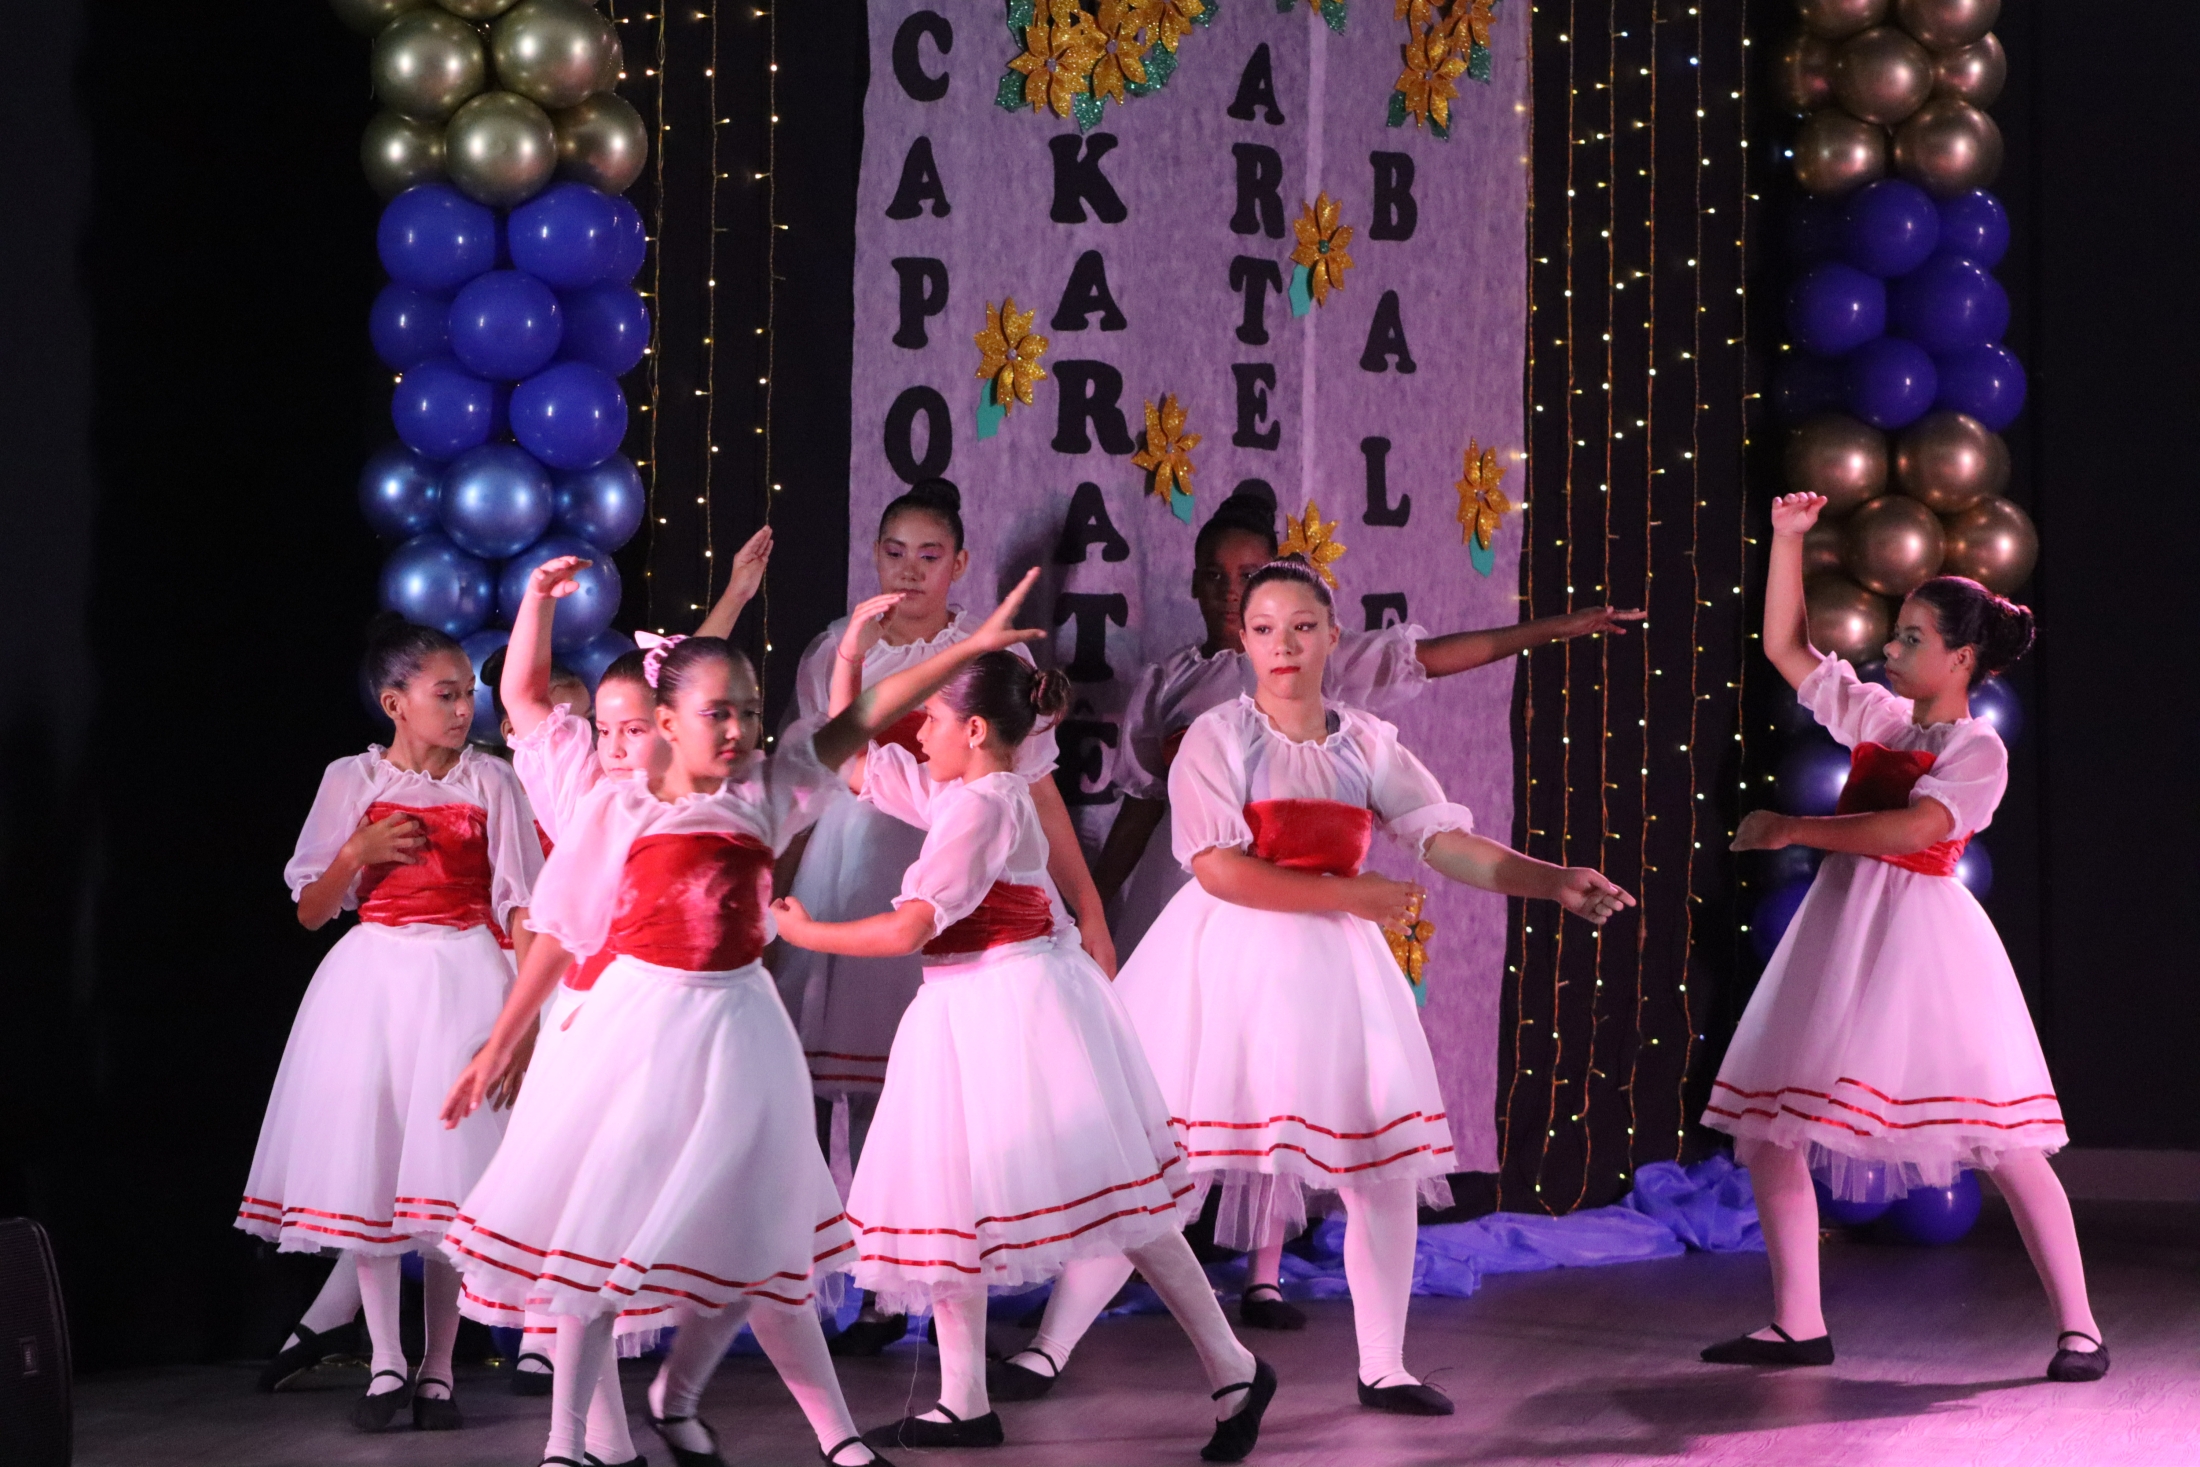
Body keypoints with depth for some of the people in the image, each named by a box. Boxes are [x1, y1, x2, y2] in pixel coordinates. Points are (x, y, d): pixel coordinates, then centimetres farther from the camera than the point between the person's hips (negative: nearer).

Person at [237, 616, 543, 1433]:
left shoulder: (489, 781, 1)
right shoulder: (352, 781, 3)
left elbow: (522, 908, -2)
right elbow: (310, 912, 5)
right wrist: (358, 853, -12)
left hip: (462, 980, -1)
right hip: (373, 982, 1)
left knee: (449, 1173, -3)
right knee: (366, 1170, 0)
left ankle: (437, 1371, 6)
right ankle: (386, 1365, 9)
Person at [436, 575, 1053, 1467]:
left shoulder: (767, 794, 3)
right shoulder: (616, 810, -4)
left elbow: (862, 719, 1)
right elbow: (557, 934, 2)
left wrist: (970, 647, -4)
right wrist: (499, 1048, 5)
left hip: (735, 1027, 3)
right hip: (637, 1021, -3)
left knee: (754, 1241, 6)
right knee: (597, 1225, 0)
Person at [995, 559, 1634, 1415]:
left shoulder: (1367, 747, 5)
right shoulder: (1218, 737, -7)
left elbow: (1451, 844, -2)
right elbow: (1218, 870, -18)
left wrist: (1555, 882, -17)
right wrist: (1353, 894, -20)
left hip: (1332, 966, 4)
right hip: (1225, 964, -4)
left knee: (1388, 1168, 4)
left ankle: (1383, 1368, 20)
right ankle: (1047, 1351, 7)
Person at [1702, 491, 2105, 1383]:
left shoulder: (1977, 749, -5)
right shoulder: (1876, 717, 14)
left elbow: (1914, 829, -21)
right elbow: (1785, 648, 18)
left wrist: (1794, 829, -18)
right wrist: (1788, 539, 11)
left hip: (1922, 943, -7)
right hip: (1838, 936, 7)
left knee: (1999, 1142, -7)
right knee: (1767, 1129, 2)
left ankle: (2077, 1327, 0)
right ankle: (1798, 1324, 10)